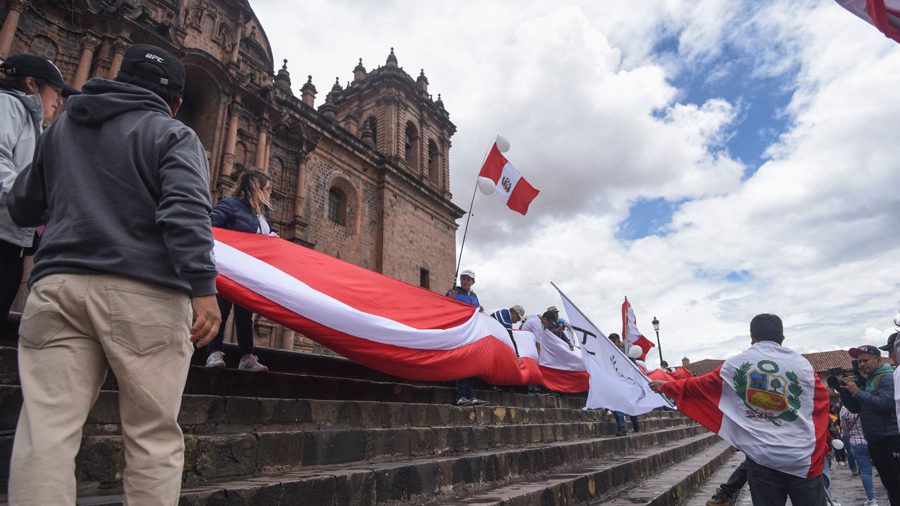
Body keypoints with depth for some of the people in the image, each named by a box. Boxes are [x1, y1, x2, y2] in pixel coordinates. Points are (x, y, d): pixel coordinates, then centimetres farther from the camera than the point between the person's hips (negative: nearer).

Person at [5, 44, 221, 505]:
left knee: (46, 430, 4)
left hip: (58, 285, 5)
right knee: (154, 436, 2)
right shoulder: (173, 136, 5)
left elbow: (21, 208, 30)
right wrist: (203, 287, -20)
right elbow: (186, 211, -13)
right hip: (144, 293, -4)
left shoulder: (61, 128, 23)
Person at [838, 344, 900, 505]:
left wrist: (857, 392, -20)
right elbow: (855, 408, 12)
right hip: (874, 442, 8)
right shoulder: (866, 381, 14)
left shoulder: (887, 377, -10)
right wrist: (842, 390, -1)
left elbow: (886, 403, -24)